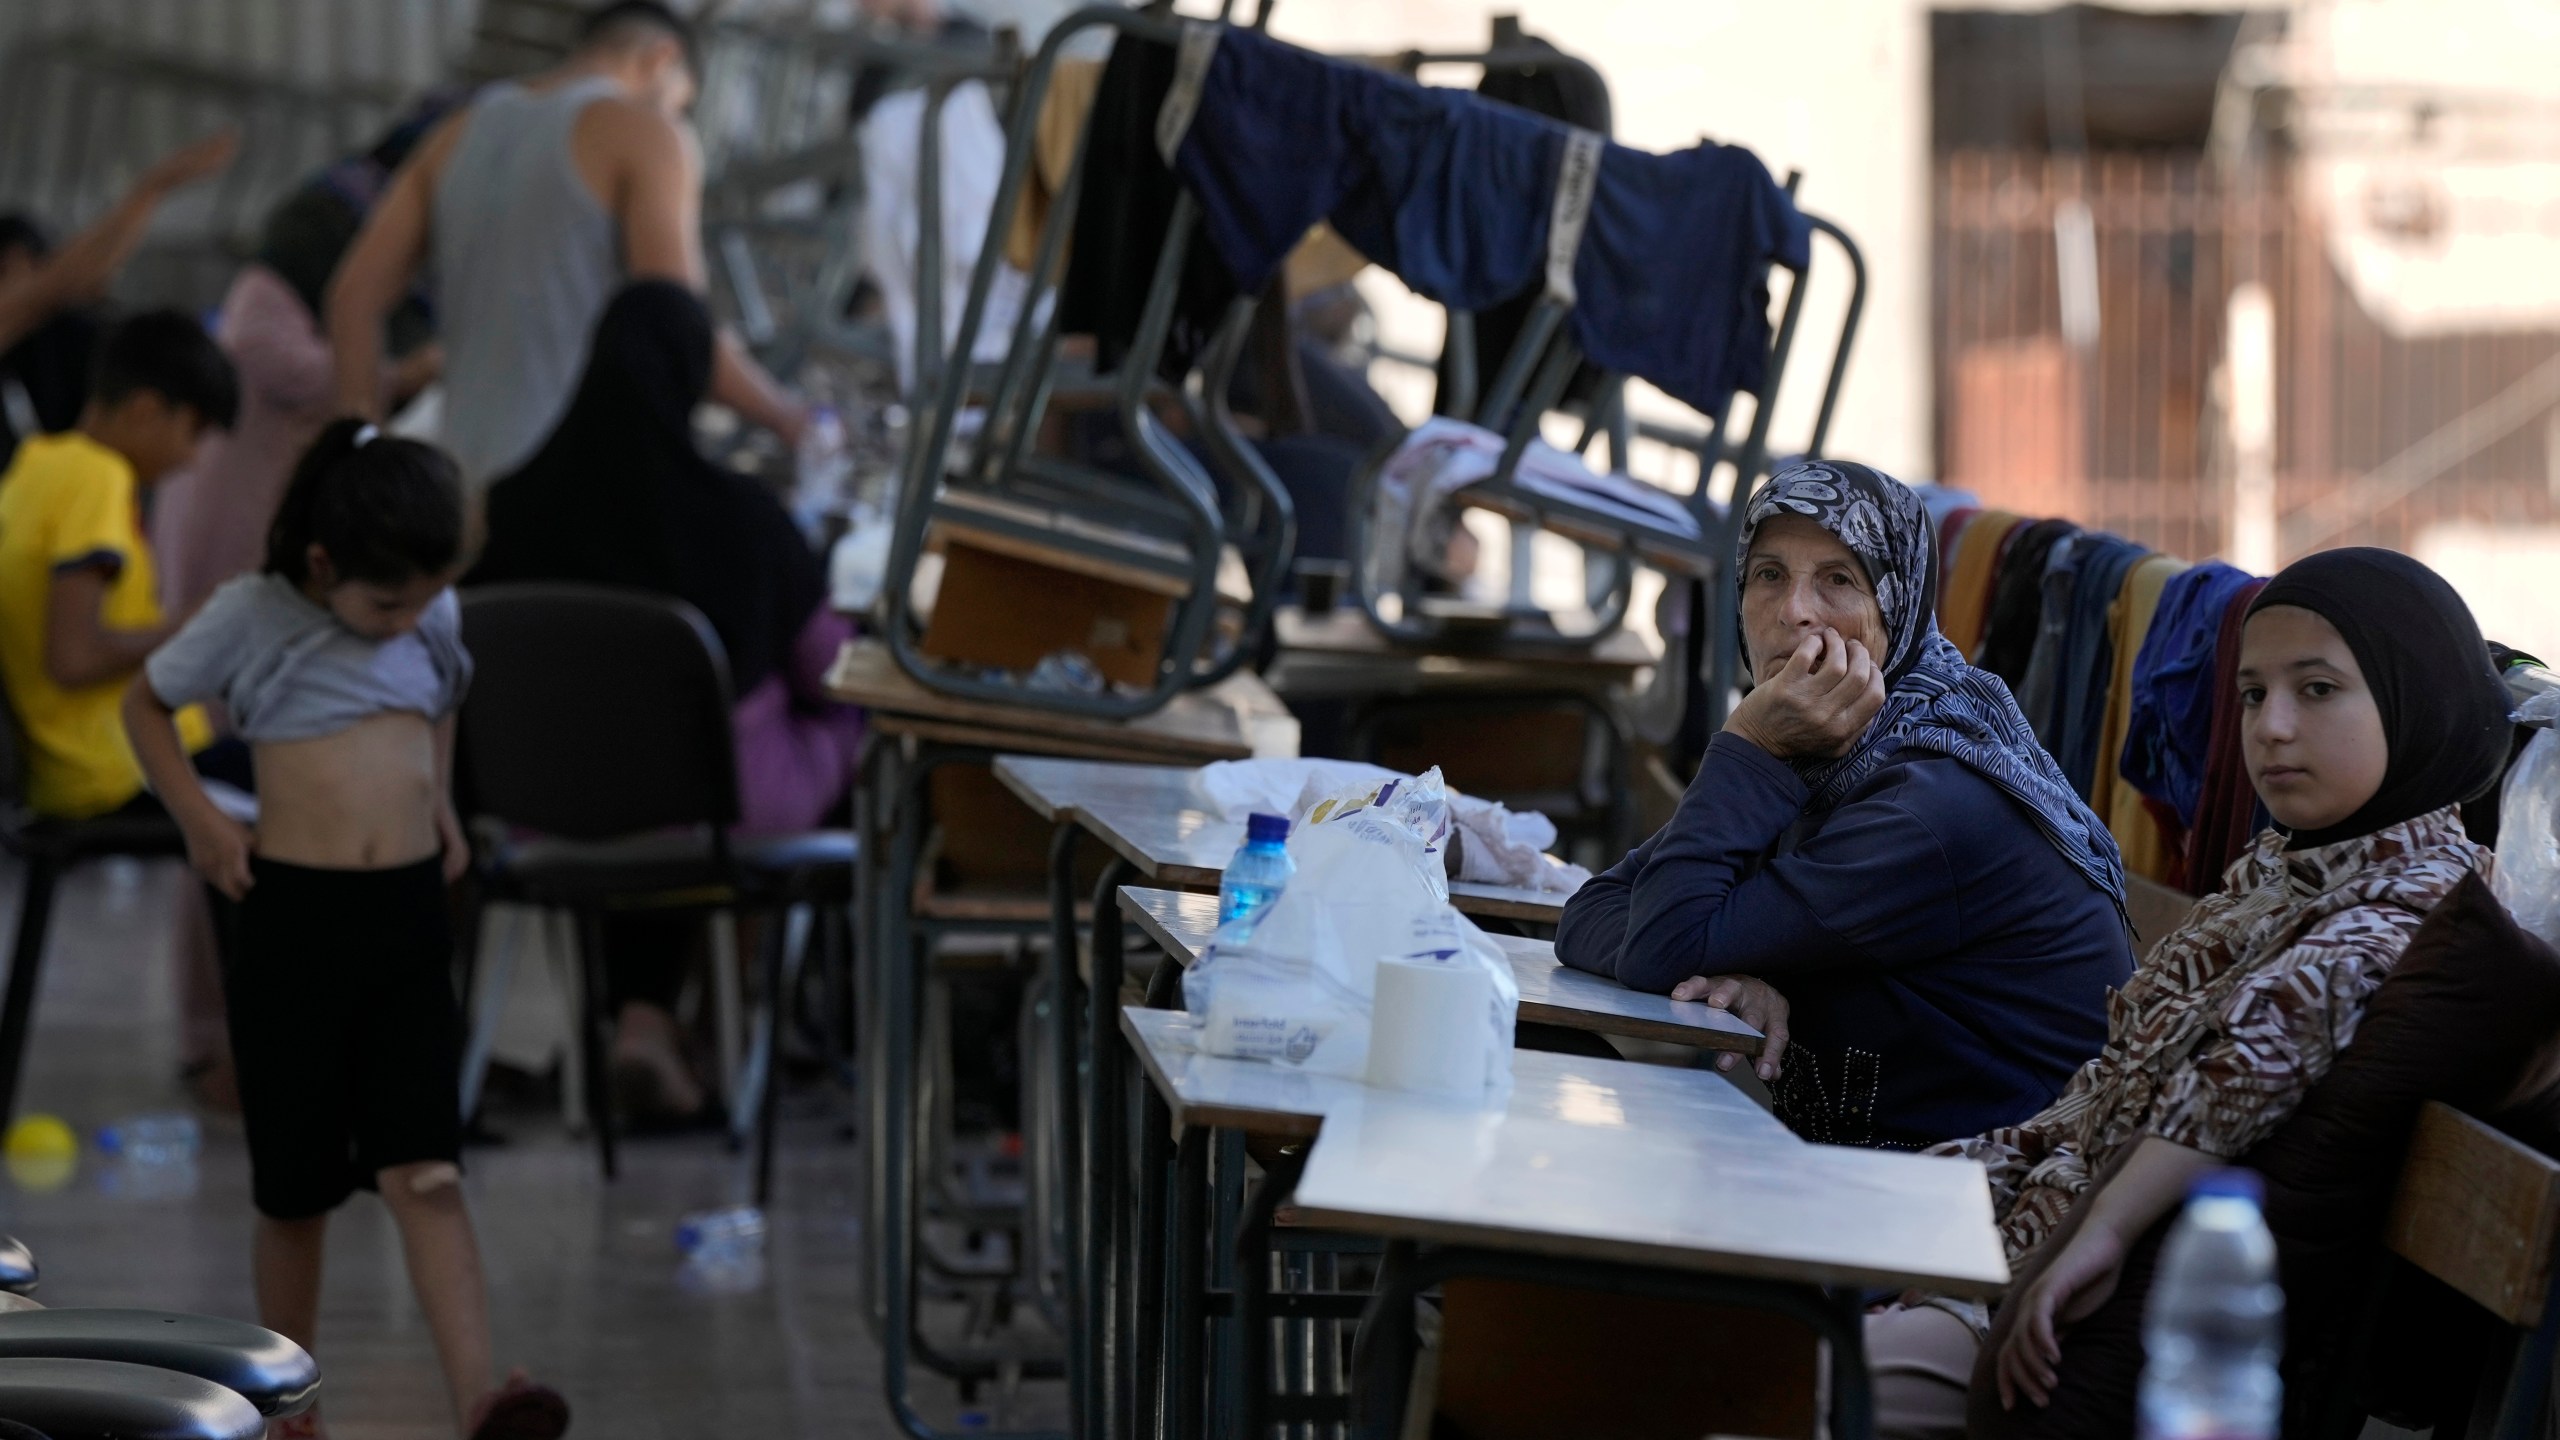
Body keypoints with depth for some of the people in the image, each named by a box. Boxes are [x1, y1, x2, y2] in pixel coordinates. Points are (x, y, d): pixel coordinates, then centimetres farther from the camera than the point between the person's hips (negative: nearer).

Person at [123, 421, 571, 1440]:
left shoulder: (435, 622, 6)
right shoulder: (253, 617, -6)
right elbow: (146, 706, 8)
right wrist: (200, 821, -2)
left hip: (409, 916, 2)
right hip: (294, 915, -2)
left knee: (425, 1174, -9)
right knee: (296, 1191, 6)